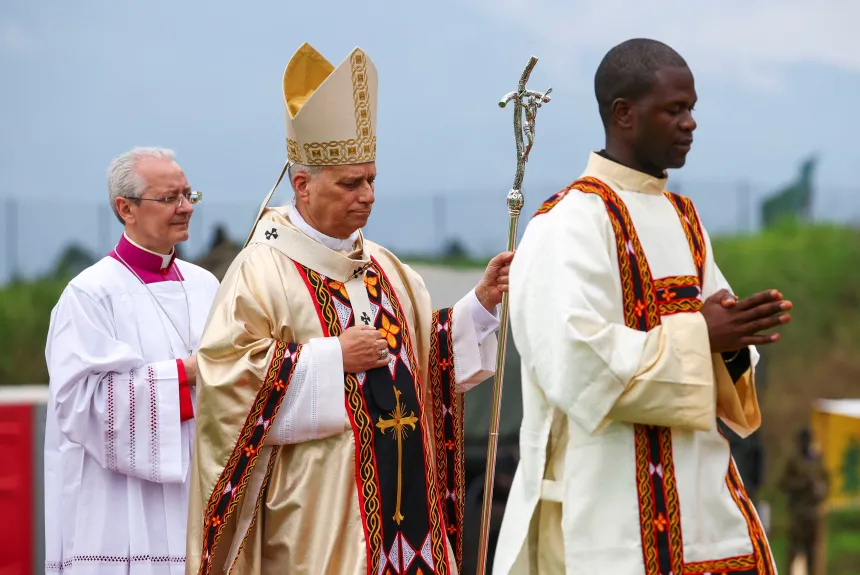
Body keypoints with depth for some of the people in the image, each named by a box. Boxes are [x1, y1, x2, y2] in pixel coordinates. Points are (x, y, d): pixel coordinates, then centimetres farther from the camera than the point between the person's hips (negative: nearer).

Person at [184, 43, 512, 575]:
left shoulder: (387, 270, 16)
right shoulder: (262, 271, -7)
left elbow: (432, 361, 19)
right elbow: (225, 375, -15)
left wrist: (481, 304, 4)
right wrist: (331, 358, -16)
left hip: (404, 492, 7)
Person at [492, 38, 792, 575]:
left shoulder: (683, 219, 15)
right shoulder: (571, 221, -11)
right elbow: (573, 358, -22)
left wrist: (731, 343, -8)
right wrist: (697, 336, -17)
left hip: (700, 485, 8)